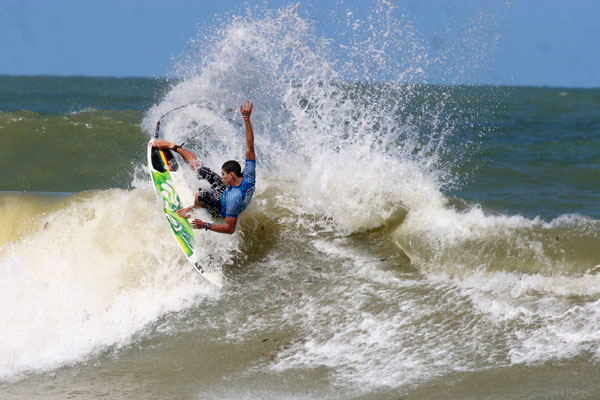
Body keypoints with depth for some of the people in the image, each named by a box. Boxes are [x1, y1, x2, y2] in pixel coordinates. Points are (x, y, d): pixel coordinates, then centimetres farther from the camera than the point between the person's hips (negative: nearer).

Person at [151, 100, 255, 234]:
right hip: (225, 191, 7)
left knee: (200, 194, -36)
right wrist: (247, 119, -33)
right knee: (196, 165, 4)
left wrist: (206, 226, -44)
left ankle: (193, 208, 3)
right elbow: (250, 146, -27)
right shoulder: (249, 176, -29)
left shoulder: (234, 199, -47)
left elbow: (230, 228, -41)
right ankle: (171, 146, 29)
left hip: (221, 211, -7)